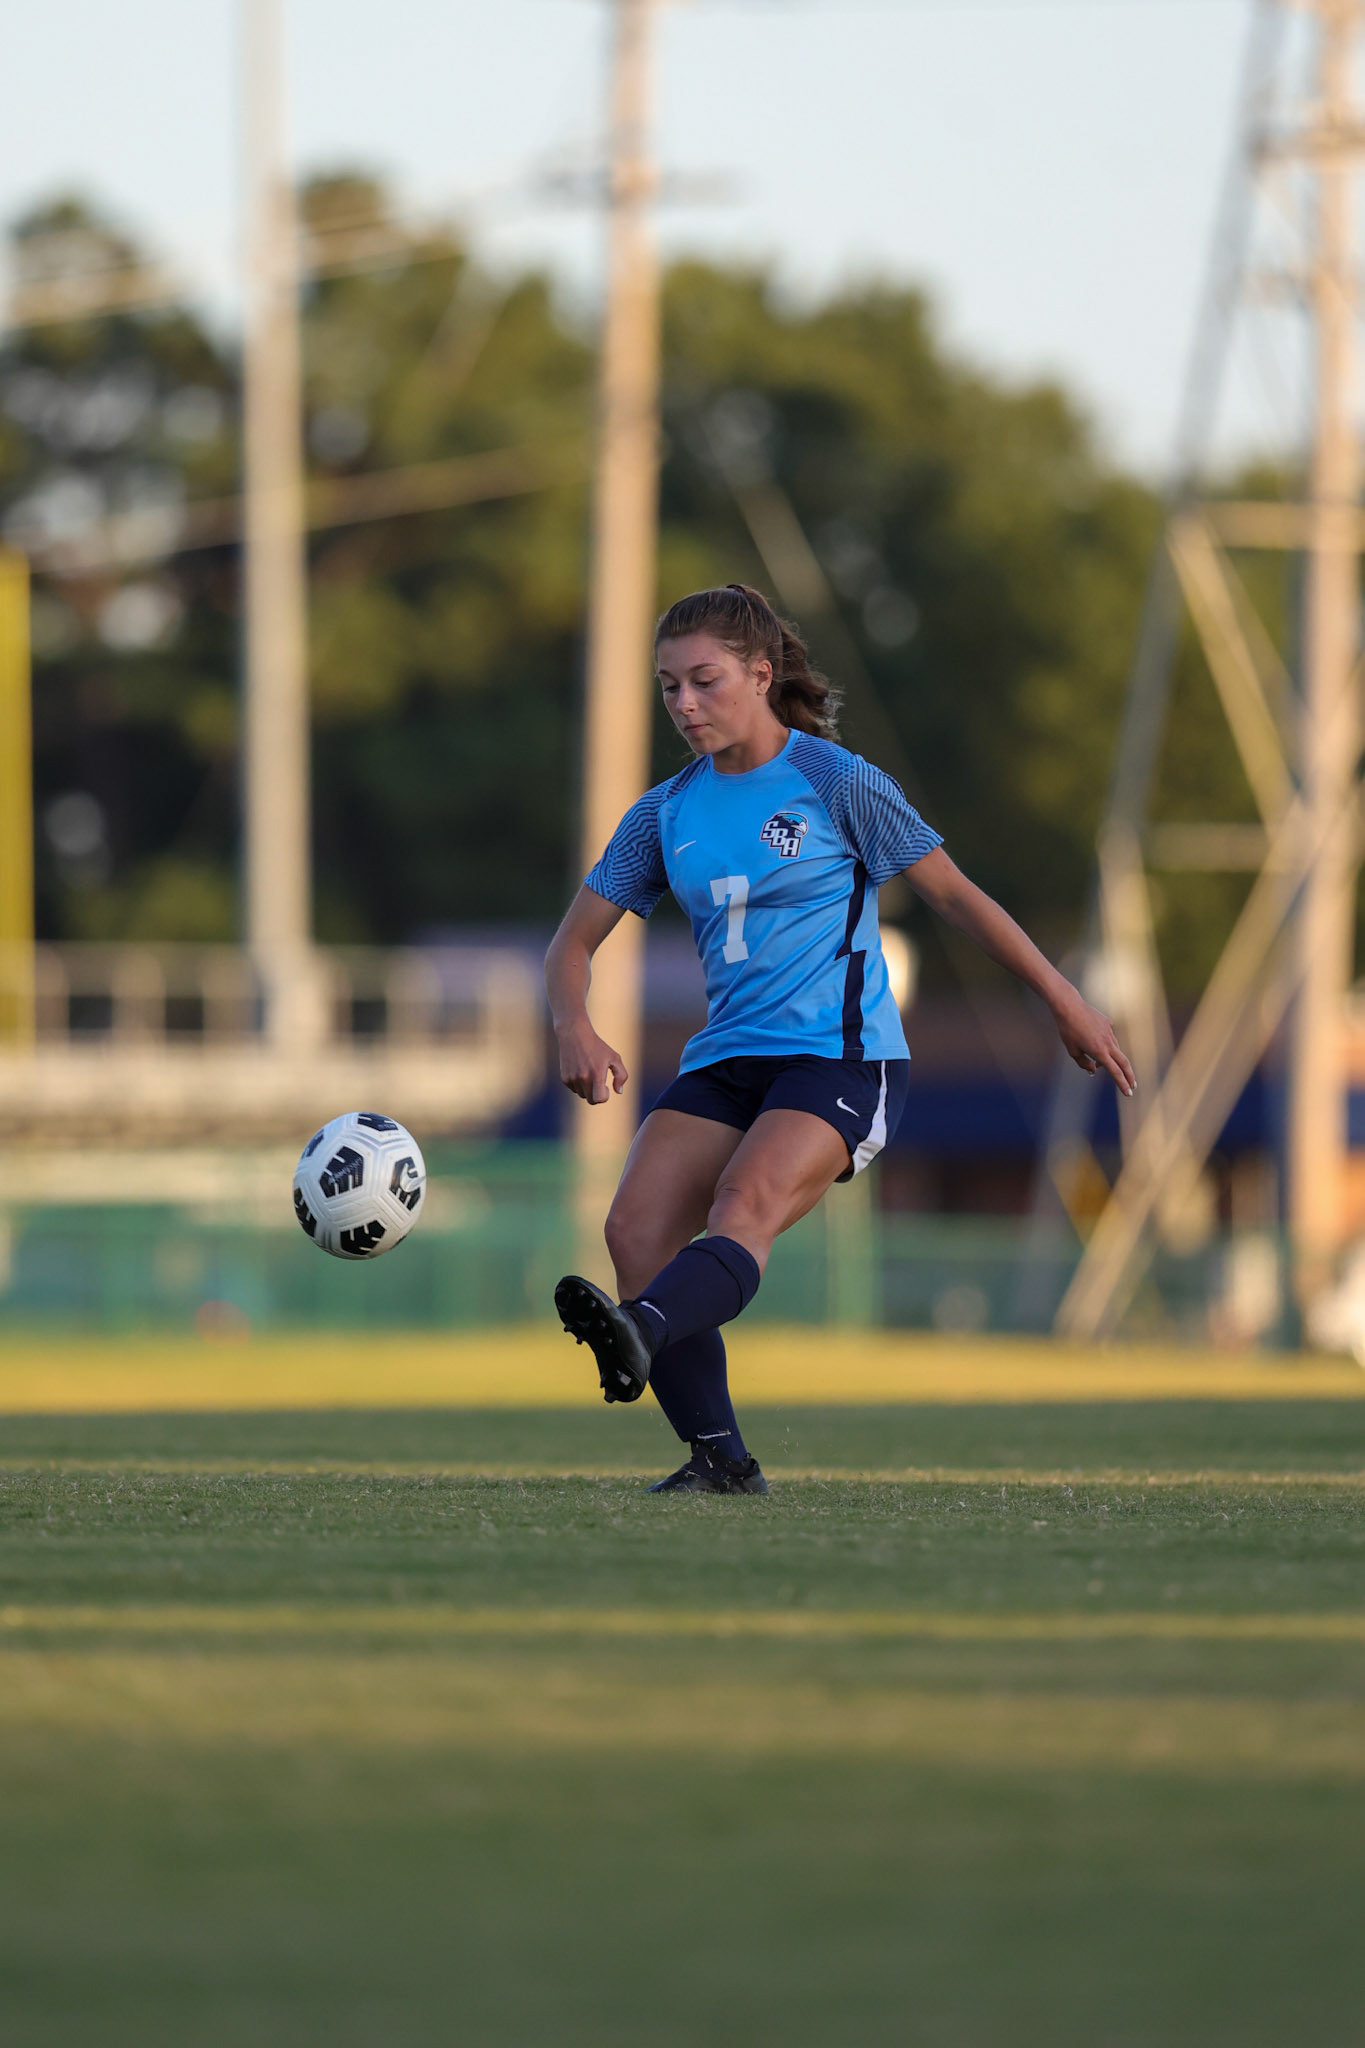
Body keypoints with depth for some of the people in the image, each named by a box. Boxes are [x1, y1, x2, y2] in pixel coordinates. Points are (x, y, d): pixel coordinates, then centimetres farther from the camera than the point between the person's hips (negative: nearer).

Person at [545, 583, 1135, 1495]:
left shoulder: (837, 784, -3)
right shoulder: (666, 814, 11)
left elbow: (955, 894, 4)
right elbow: (576, 941, 13)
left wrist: (1065, 1001, 5)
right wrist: (575, 1029, -10)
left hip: (841, 1058, -6)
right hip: (728, 1060, 6)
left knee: (743, 1209, -31)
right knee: (636, 1228, -16)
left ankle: (640, 1331, -60)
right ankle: (718, 1457, -14)